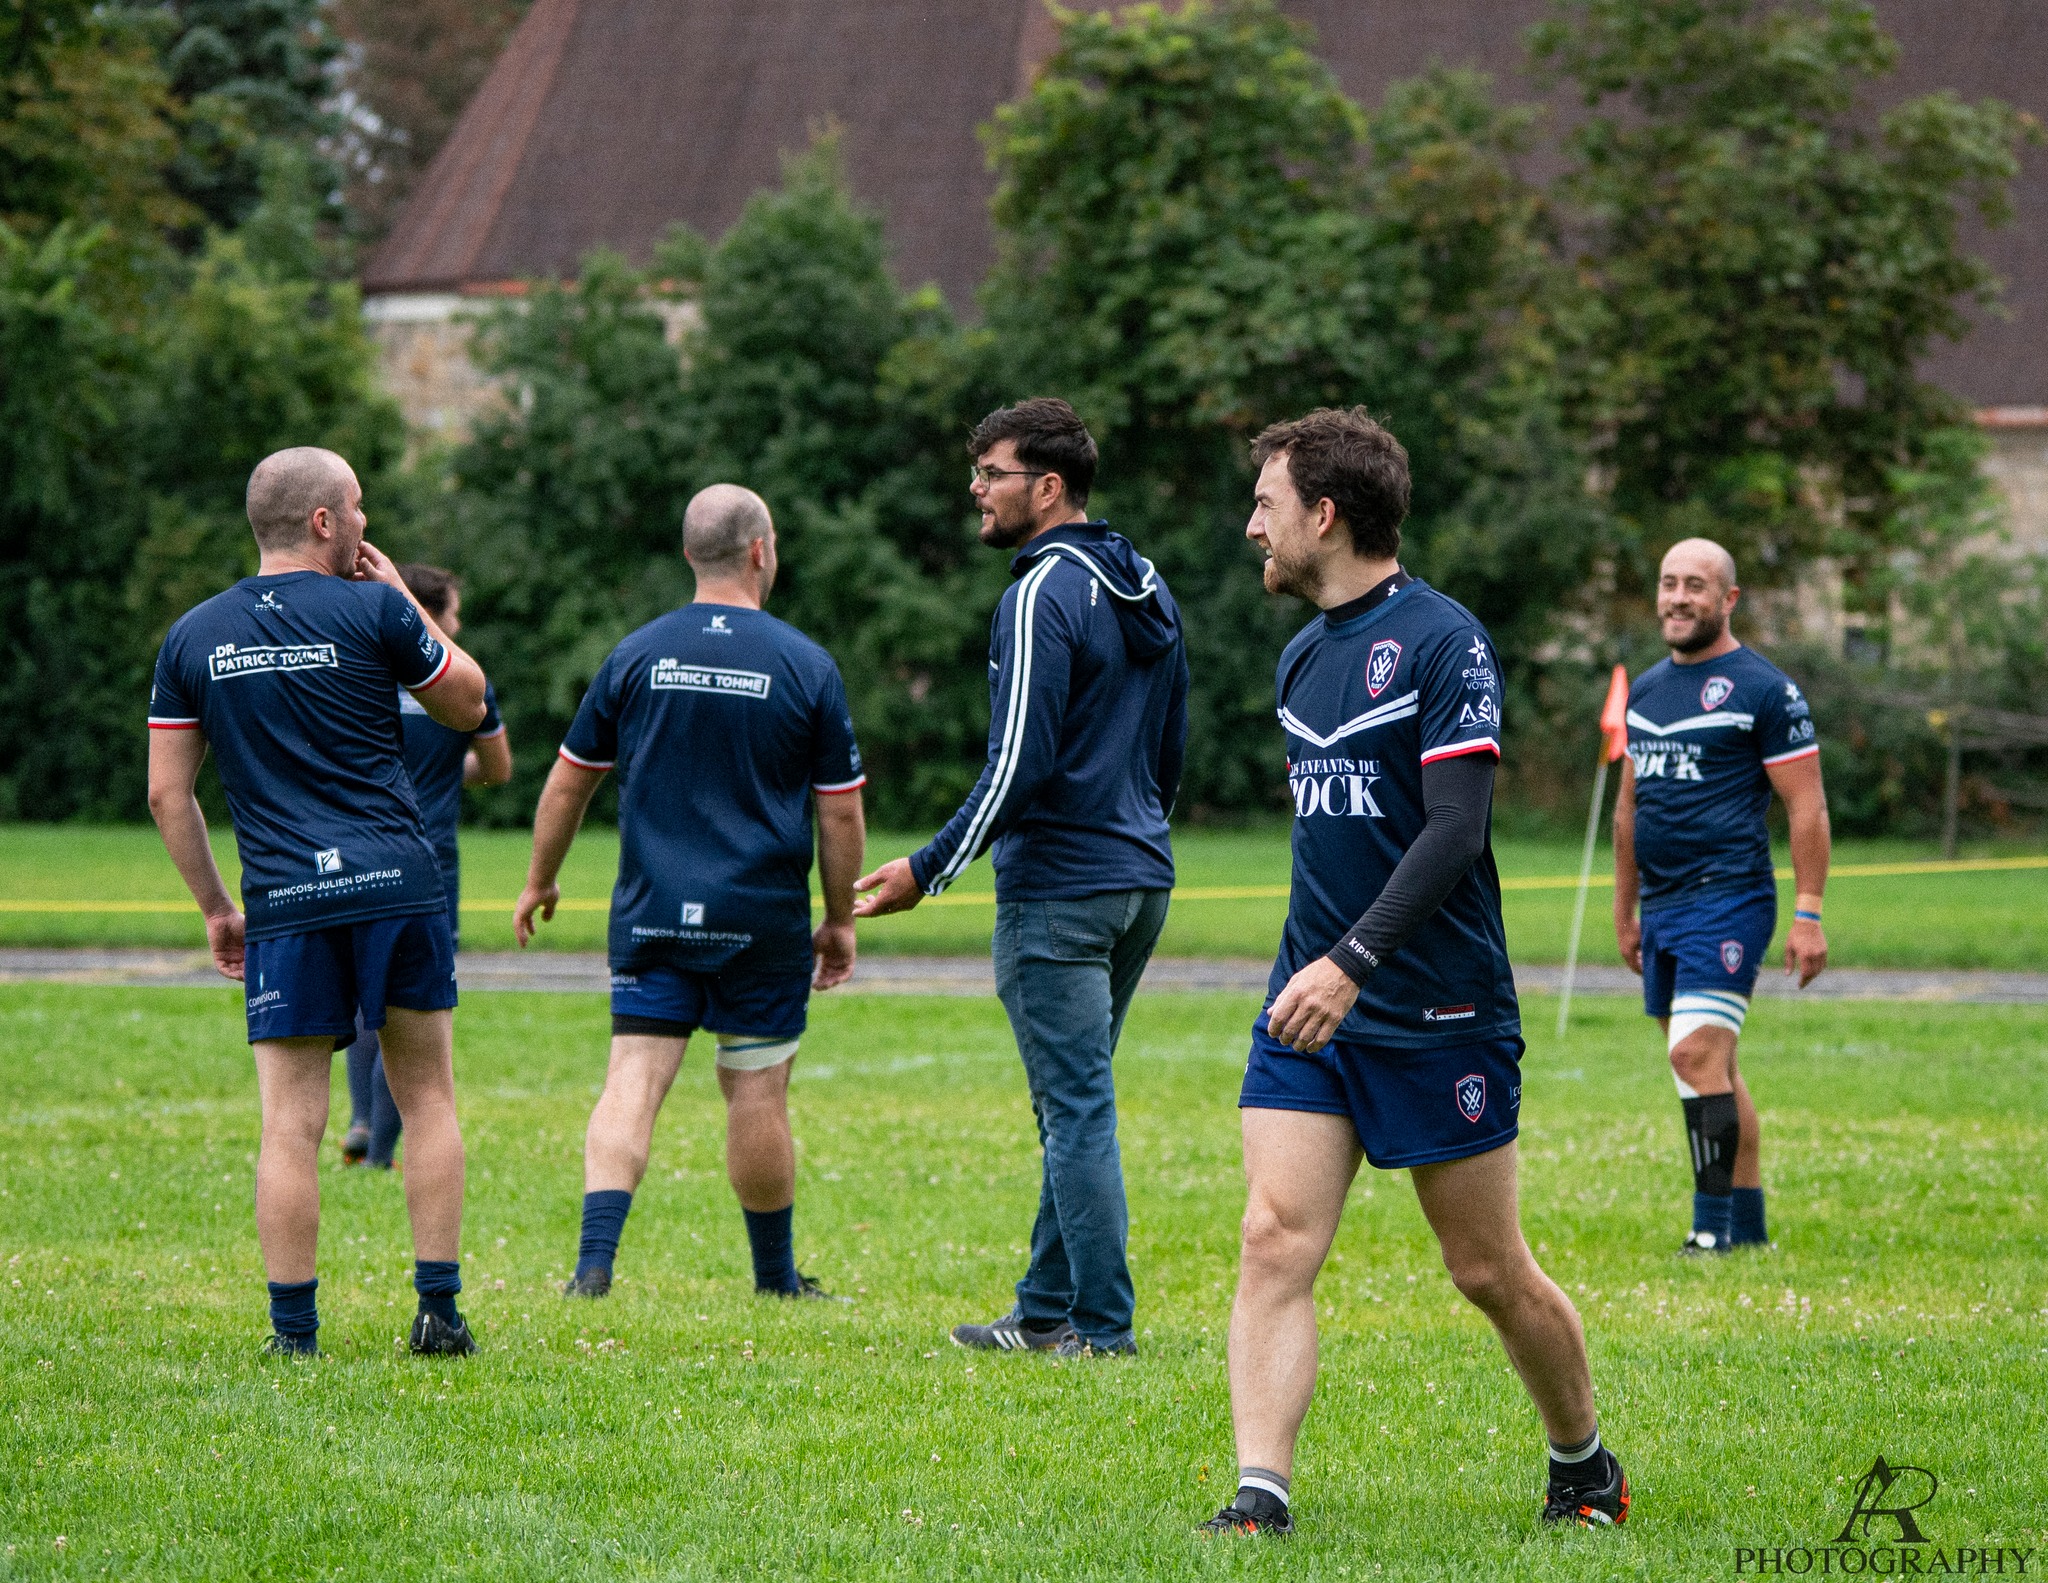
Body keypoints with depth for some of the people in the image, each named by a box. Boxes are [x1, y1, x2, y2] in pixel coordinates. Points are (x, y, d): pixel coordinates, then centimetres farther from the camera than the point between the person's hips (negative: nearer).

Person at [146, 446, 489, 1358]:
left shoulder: (193, 638, 7)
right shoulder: (373, 611, -3)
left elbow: (167, 793, 8)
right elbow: (467, 705, 12)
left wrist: (215, 908, 16)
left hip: (284, 906, 1)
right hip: (398, 885, -1)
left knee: (290, 1123, 1)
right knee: (428, 1098, 10)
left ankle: (293, 1330, -2)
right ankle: (438, 1309, 8)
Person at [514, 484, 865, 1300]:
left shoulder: (636, 655, 2)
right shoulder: (807, 666, -3)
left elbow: (568, 781, 8)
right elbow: (840, 811, 0)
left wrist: (540, 882, 21)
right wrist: (840, 920, 12)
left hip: (651, 915, 1)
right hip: (762, 921, -1)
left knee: (632, 1082, -2)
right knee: (756, 1092, 7)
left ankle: (594, 1259, -18)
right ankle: (776, 1277, 19)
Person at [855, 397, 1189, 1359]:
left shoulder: (1043, 596, -16)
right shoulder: (1146, 590, 13)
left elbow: (1020, 764, -20)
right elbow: (1170, 745, 20)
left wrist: (927, 871, -14)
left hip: (1057, 894, -9)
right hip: (1140, 881, 9)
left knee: (1078, 1110, -5)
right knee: (1074, 1106, 15)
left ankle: (1101, 1325, -3)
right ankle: (1046, 1309, 20)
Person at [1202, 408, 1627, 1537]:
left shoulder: (1442, 640, -11)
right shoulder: (1303, 658, 13)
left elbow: (1455, 828, -20)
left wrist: (1353, 961, -28)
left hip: (1439, 1011, -6)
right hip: (1310, 1009, 6)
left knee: (1490, 1273, 5)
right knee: (1273, 1243, -10)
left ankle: (1585, 1468, 27)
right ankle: (1259, 1498, -15)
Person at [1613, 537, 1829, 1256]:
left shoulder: (1765, 691, -6)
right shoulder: (1645, 690, 16)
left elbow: (1807, 806, -8)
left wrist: (1808, 913, -14)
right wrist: (1625, 911, 23)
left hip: (1728, 900, -8)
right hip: (1661, 909, 8)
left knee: (1697, 1056, -17)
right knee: (1712, 1070, 11)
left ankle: (1712, 1226, -14)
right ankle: (1749, 1223, 17)